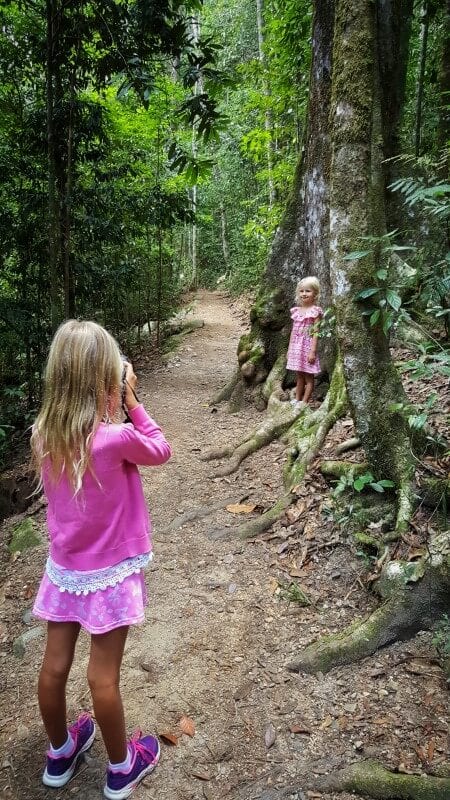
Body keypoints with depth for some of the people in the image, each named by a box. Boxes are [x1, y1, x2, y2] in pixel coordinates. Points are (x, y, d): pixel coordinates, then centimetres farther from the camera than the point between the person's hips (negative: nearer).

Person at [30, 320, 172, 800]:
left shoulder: (43, 435, -9)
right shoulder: (116, 439, -26)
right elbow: (161, 451, -7)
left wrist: (109, 415, 0)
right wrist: (132, 404, -8)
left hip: (64, 568, 5)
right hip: (110, 572, -5)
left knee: (54, 667, 18)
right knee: (103, 677, 10)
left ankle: (59, 753, 43)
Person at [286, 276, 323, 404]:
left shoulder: (315, 311, -9)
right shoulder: (296, 310, 9)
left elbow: (316, 332, -12)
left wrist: (313, 351, -17)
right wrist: (289, 348, 13)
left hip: (307, 346, -6)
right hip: (296, 346, 6)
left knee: (308, 376, 2)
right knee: (299, 375, 15)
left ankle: (304, 402, 7)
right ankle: (297, 399, 23)